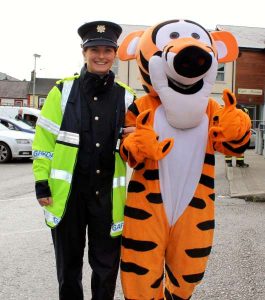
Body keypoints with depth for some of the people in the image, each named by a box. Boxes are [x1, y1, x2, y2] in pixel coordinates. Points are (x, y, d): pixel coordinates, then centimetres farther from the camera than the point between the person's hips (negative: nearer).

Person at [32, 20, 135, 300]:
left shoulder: (126, 97, 4)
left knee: (106, 265, 13)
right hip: (67, 193, -1)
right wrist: (41, 180, -3)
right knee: (68, 264, 14)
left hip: (108, 195, 1)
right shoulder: (63, 90, -1)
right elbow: (44, 139, 0)